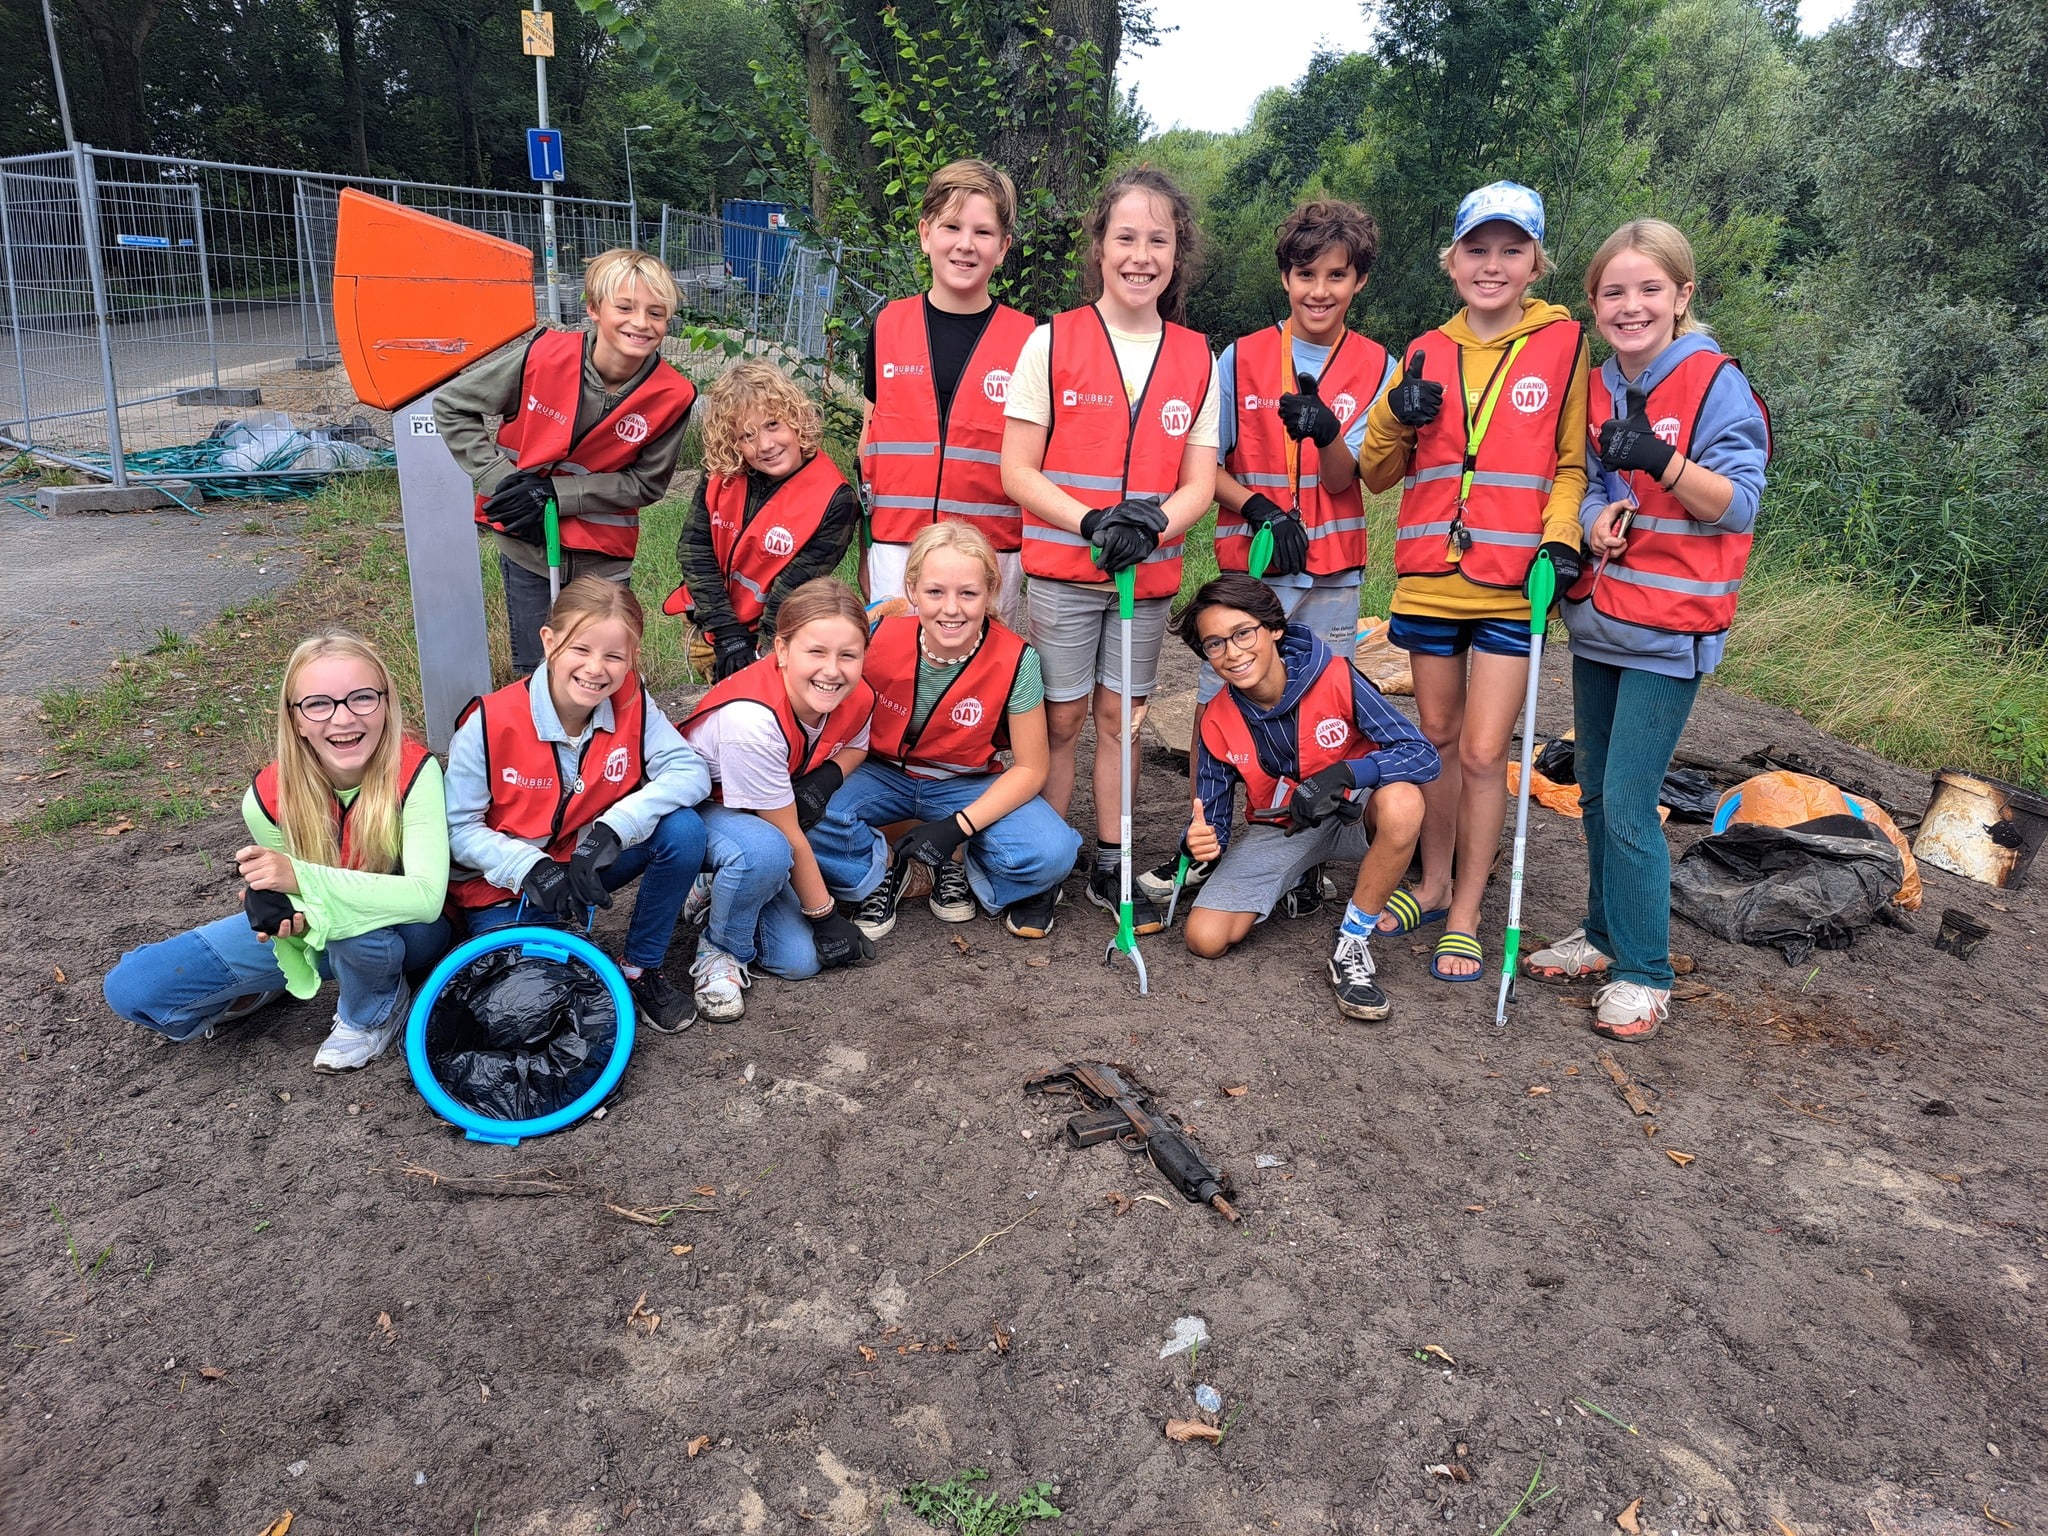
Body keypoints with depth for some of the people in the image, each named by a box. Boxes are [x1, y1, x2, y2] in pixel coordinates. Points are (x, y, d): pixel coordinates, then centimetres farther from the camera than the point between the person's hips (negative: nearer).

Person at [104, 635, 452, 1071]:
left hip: (407, 932, -3)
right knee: (130, 987, -7)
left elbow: (426, 896, -37)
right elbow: (295, 893, -4)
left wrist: (302, 878, -43)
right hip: (317, 931, 4)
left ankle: (375, 1012, -6)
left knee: (355, 922, -39)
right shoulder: (269, 798, -19)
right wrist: (290, 914, -28)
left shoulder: (414, 772, -30)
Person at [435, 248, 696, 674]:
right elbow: (451, 405, -5)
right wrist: (501, 479, -15)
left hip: (602, 558, 0)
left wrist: (556, 492, -18)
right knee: (535, 677, 12)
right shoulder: (544, 356, -18)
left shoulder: (672, 396, -16)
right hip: (526, 546, 0)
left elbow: (646, 483, -8)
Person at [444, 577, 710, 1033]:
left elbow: (690, 771, -21)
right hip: (505, 887, -3)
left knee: (682, 828, -23)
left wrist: (611, 829, -35)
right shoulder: (490, 723, -21)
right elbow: (459, 828, -14)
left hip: (589, 867, 3)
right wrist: (531, 868, -30)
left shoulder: (632, 704, -14)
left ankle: (641, 971, -3)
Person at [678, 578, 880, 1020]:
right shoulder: (752, 718, -37)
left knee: (865, 872, -10)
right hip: (702, 807, -7)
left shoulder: (857, 698, -18)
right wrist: (825, 918, -19)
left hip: (782, 806, 7)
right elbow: (788, 836, -28)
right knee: (766, 852, -38)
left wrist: (825, 779, -17)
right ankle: (720, 950, -8)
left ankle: (724, 884, 10)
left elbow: (855, 747, 8)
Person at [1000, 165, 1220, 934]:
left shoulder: (1197, 358, 5)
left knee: (1120, 717, 11)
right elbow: (1017, 473, -5)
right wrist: (1092, 523, -20)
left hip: (1150, 575, 3)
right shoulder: (1052, 341, -3)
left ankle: (1110, 869, 23)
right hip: (1061, 571, -2)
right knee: (1060, 720, 4)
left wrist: (1150, 525, -18)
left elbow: (1200, 483, 4)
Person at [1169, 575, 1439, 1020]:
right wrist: (1200, 841, -32)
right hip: (1278, 832, 3)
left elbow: (1423, 754, -26)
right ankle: (1290, 885, 18)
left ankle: (1351, 946, -19)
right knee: (1206, 938, -15)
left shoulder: (1335, 677, -22)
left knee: (1402, 800, -38)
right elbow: (1213, 821, -7)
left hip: (1352, 814, -2)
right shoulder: (1217, 722, -12)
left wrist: (1341, 774, -41)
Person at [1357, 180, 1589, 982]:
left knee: (1483, 751, -3)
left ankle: (1465, 916, 11)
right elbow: (1377, 474, 12)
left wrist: (1560, 537, -12)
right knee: (1438, 737, 13)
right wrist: (1395, 419, -7)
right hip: (1429, 579, 3)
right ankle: (1434, 883, 31)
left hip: (1512, 584, -3)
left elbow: (1572, 463, 5)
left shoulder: (1564, 343, 2)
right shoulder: (1428, 352, 9)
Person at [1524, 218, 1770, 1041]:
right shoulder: (1596, 390, 8)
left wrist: (1662, 462, -30)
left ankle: (1643, 973, 7)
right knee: (1594, 792, 13)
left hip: (1668, 628, -6)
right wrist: (1596, 517, -10)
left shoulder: (1716, 384, -9)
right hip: (1597, 618, 6)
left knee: (1628, 803, -7)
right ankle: (1605, 932, 30)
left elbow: (1738, 506, -13)